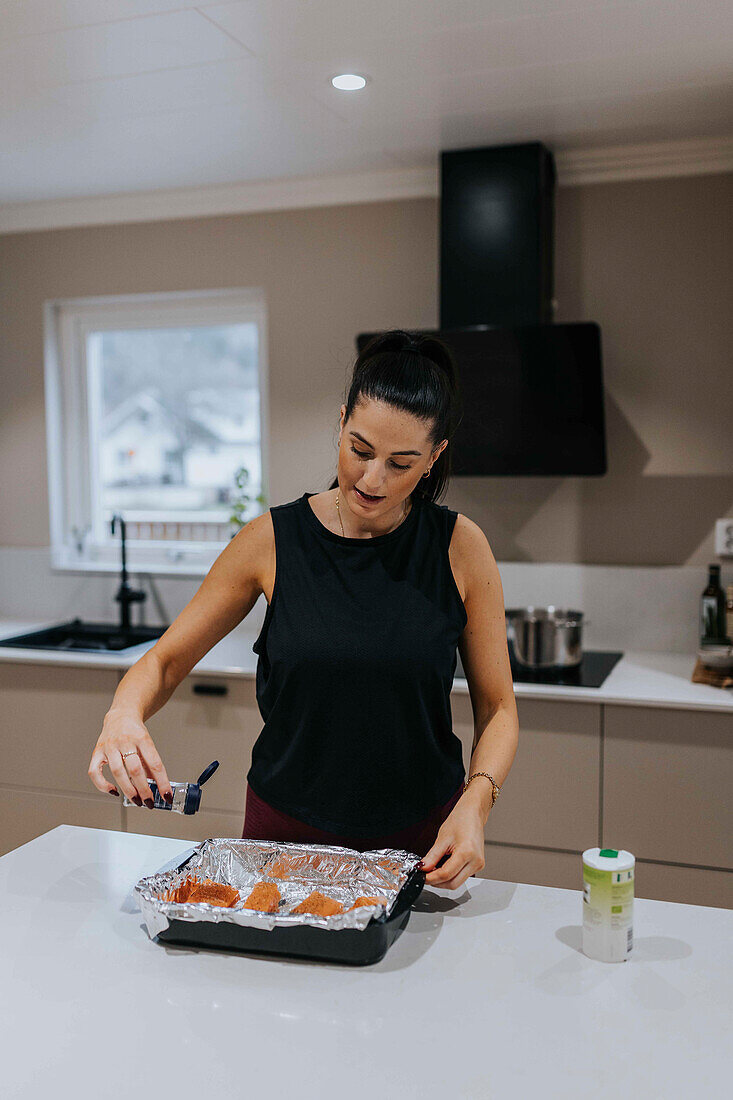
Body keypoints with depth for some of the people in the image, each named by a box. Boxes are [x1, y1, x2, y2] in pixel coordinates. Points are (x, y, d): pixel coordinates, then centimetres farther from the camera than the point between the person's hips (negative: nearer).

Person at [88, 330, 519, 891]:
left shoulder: (460, 548, -10)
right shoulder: (273, 541, -10)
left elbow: (497, 707, -4)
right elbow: (164, 660, -2)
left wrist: (474, 805, -21)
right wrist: (124, 713, -23)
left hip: (421, 839, 0)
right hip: (285, 829, 1)